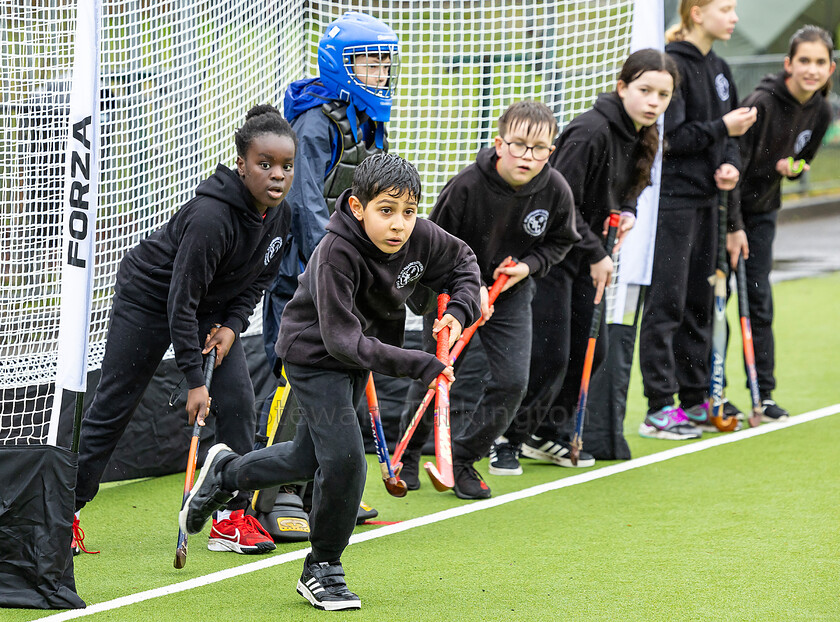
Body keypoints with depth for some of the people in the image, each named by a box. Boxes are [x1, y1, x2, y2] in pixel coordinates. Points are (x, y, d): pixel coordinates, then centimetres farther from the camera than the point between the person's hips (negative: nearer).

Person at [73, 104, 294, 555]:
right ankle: (65, 509, 10)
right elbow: (182, 300, -31)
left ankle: (231, 518, 0)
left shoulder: (279, 214, -11)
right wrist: (194, 380, -29)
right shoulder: (211, 217, -34)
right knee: (113, 406, -1)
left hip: (213, 306, 7)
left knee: (237, 400, -6)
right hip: (149, 298, -7)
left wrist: (233, 324, -10)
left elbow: (258, 277, 6)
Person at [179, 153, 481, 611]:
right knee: (344, 458, -18)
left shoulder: (422, 237, -18)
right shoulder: (337, 254, -35)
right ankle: (322, 570, 2)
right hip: (315, 354, -7)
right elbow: (343, 341, -38)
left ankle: (225, 473, 46)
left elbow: (463, 262, 5)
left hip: (360, 357, 7)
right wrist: (417, 365, -42)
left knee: (310, 458, 18)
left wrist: (458, 311, -14)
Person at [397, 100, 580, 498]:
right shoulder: (467, 185, -27)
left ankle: (462, 460, 11)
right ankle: (406, 456, 29)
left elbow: (560, 240, 3)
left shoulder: (556, 190, -18)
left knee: (512, 380, -7)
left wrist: (529, 265, -15)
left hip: (511, 291, 3)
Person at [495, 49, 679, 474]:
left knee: (591, 349, 9)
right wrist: (596, 254, -20)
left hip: (586, 255, 9)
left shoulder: (643, 137, 2)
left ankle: (544, 436, 23)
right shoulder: (590, 132, -24)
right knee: (550, 354, -11)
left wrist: (627, 213, -4)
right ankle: (509, 440, 4)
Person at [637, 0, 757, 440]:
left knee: (699, 301, 13)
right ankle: (659, 408, -4)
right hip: (671, 200, -9)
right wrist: (720, 129, -16)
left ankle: (694, 399, 20)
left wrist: (729, 164, 0)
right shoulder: (672, 66, -13)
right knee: (666, 303, -6)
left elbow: (728, 131, 18)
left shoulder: (718, 69, 14)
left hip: (705, 199, 9)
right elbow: (669, 137, -19)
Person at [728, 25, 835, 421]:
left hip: (763, 209, 5)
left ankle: (764, 395, 7)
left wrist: (791, 167, -13)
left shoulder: (820, 112, -4)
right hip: (728, 208, -5)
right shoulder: (762, 103, -25)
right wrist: (734, 227, -25)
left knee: (759, 299, 4)